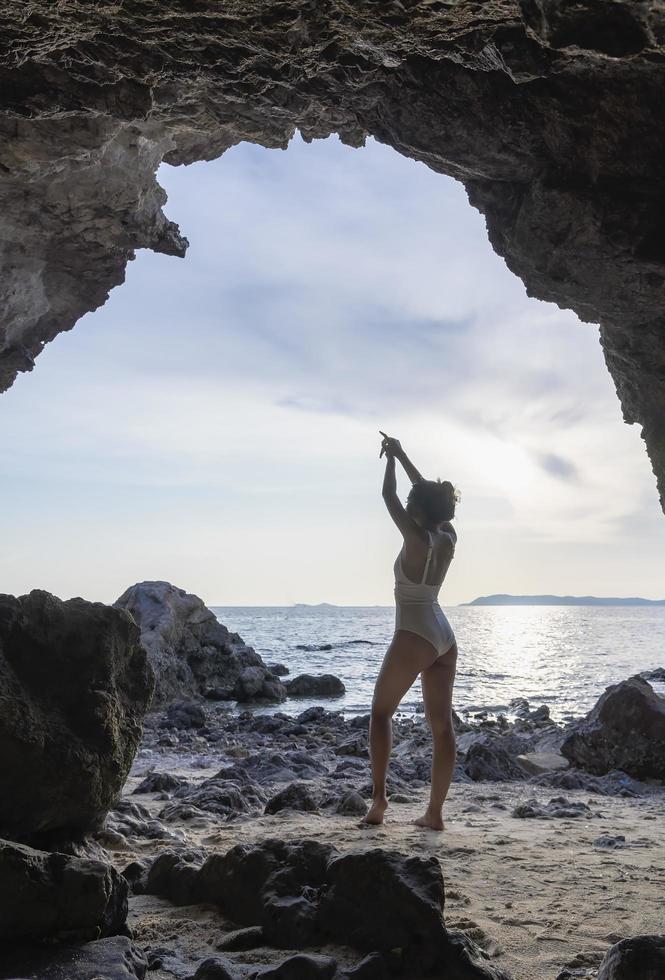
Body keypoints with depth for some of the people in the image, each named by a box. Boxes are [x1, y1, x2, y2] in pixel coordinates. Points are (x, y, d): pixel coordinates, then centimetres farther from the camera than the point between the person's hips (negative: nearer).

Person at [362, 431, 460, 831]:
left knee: (381, 711, 8)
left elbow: (389, 497, -5)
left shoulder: (417, 540, -14)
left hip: (414, 637, -7)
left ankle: (379, 796, 1)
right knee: (442, 724, 4)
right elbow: (429, 494, 18)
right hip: (445, 637, 7)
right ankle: (435, 812, 7)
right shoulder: (449, 538, 4)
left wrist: (391, 458, 9)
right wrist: (401, 456, 24)